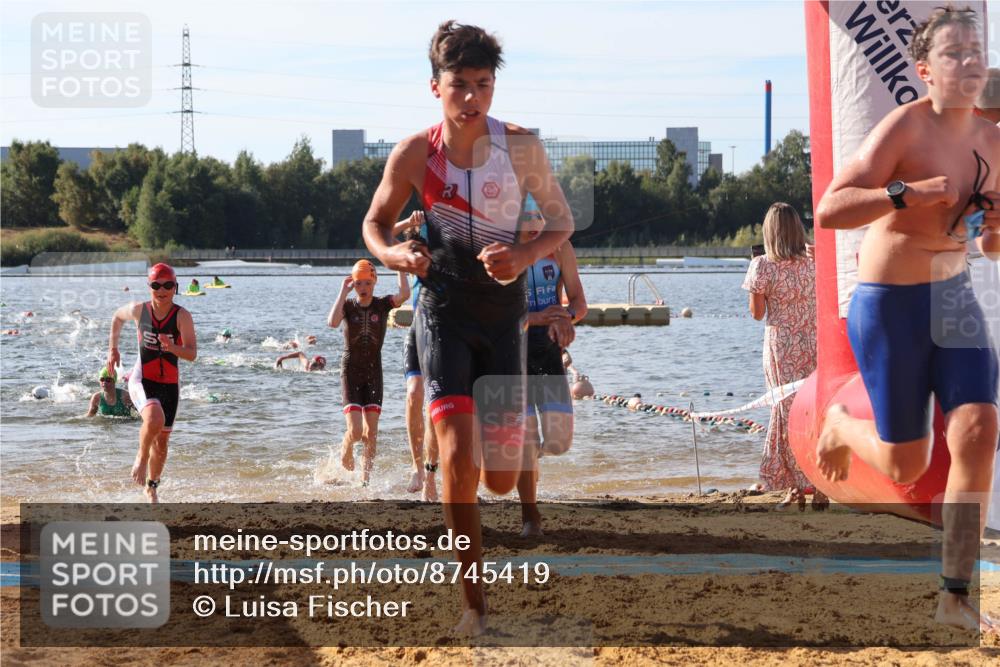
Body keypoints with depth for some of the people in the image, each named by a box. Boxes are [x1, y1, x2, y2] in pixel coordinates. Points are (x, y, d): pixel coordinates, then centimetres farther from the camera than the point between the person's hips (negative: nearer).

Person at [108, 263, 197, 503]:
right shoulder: (139, 310, -6)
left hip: (169, 384, 2)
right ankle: (141, 457, -5)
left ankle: (151, 487, 34)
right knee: (154, 419, -33)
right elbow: (117, 317, 17)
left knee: (162, 441, 11)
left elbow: (192, 354, -18)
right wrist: (112, 349, 14)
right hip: (142, 380, -2)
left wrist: (172, 347, -37)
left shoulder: (182, 316, -11)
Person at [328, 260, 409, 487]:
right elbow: (333, 322, -25)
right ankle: (346, 447, 24)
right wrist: (343, 292, -21)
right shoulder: (348, 306, -3)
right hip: (350, 371, -2)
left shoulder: (383, 304, -1)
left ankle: (365, 480, 11)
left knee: (371, 432, -2)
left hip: (374, 371, 2)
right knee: (355, 431, -12)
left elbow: (405, 294, -21)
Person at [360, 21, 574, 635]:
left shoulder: (521, 147, -8)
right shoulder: (414, 155, -7)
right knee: (457, 460, -16)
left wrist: (524, 256, -19)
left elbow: (562, 222, 2)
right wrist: (391, 254, -15)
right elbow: (376, 220, 8)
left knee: (501, 480, 4)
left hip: (504, 313, 1)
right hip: (443, 310, -1)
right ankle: (475, 600, -7)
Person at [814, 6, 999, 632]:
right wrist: (906, 191, -36)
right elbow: (829, 211, -25)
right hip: (891, 302, -6)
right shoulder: (905, 127, -18)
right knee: (906, 465, 4)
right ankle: (840, 425, 41)